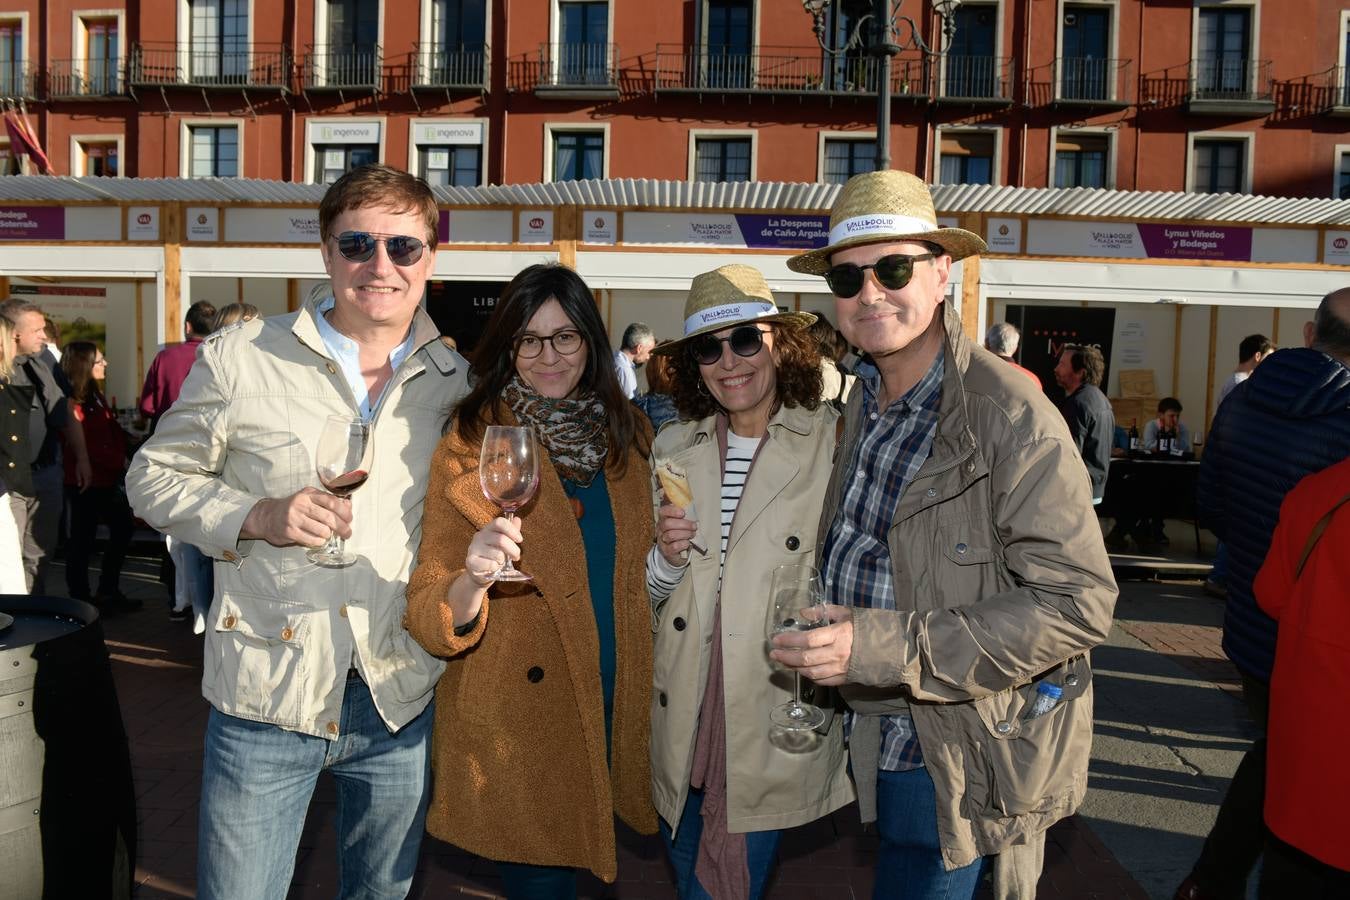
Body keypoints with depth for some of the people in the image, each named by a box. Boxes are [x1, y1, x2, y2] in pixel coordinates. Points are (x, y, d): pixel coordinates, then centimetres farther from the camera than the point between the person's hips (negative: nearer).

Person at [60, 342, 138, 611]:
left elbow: (114, 432, 13)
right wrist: (120, 463, -14)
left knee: (122, 528, 14)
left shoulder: (96, 397, 15)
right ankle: (80, 598, 13)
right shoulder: (70, 402, -15)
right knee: (83, 539, 1)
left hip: (106, 479, 9)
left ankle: (108, 592, 25)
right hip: (85, 482, -9)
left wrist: (122, 459, -2)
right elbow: (86, 445, -19)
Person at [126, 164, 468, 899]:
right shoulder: (239, 357, -5)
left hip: (403, 697, 3)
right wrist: (255, 517, -15)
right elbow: (155, 476, 2)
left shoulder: (455, 382, 3)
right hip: (268, 695, -2)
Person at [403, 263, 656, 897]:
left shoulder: (629, 433, 2)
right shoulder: (468, 447, -13)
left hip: (616, 703, 5)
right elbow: (428, 619, -18)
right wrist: (471, 582, -36)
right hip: (514, 719, -4)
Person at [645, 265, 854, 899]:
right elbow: (644, 596, 9)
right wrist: (666, 560, -10)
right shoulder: (673, 450, 3)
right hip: (681, 718, 4)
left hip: (779, 722, -4)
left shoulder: (836, 444, -11)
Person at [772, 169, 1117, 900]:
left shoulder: (1013, 416, -21)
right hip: (879, 742, 7)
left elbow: (1078, 603, -25)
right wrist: (830, 642, 3)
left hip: (959, 757, -7)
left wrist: (885, 647, -29)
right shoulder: (864, 404, 4)